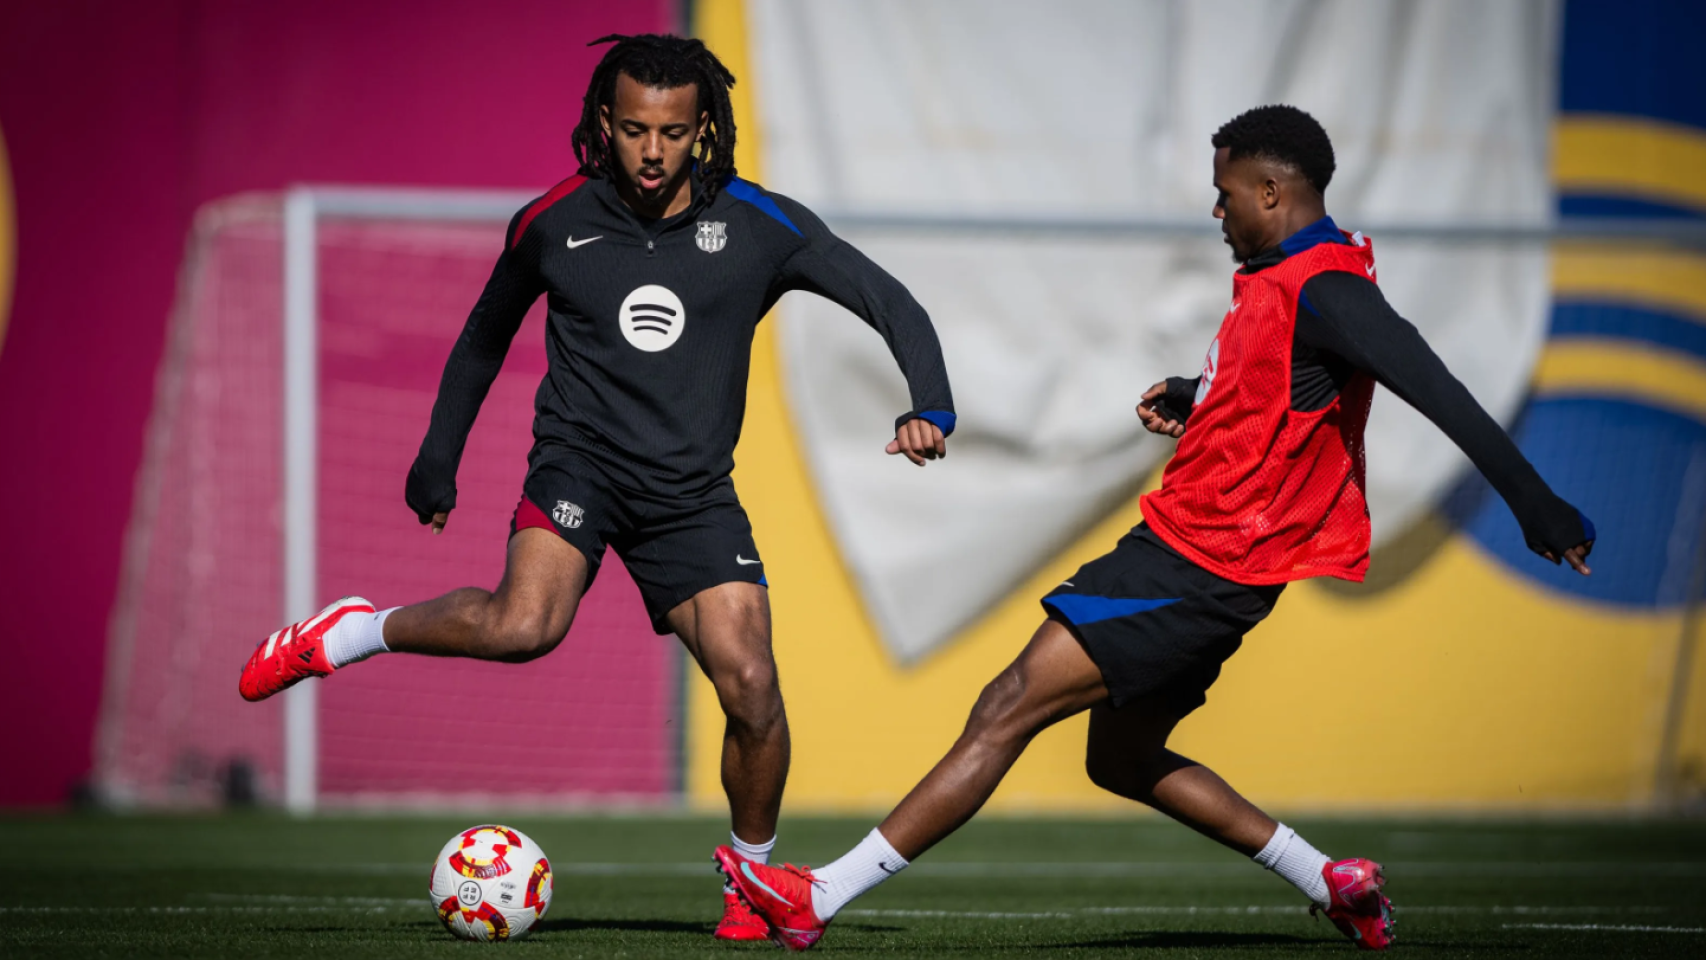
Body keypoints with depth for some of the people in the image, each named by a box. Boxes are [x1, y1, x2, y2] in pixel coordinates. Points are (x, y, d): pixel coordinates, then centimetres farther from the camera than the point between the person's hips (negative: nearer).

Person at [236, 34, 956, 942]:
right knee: (525, 626, -31)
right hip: (580, 459, -1)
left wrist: (931, 406, -16)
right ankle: (349, 634, -5)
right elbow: (485, 334, 16)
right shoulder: (554, 224, -2)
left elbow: (890, 303, 0)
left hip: (693, 493, 1)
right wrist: (438, 460, 20)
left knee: (751, 687, -13)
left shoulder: (757, 225, -4)